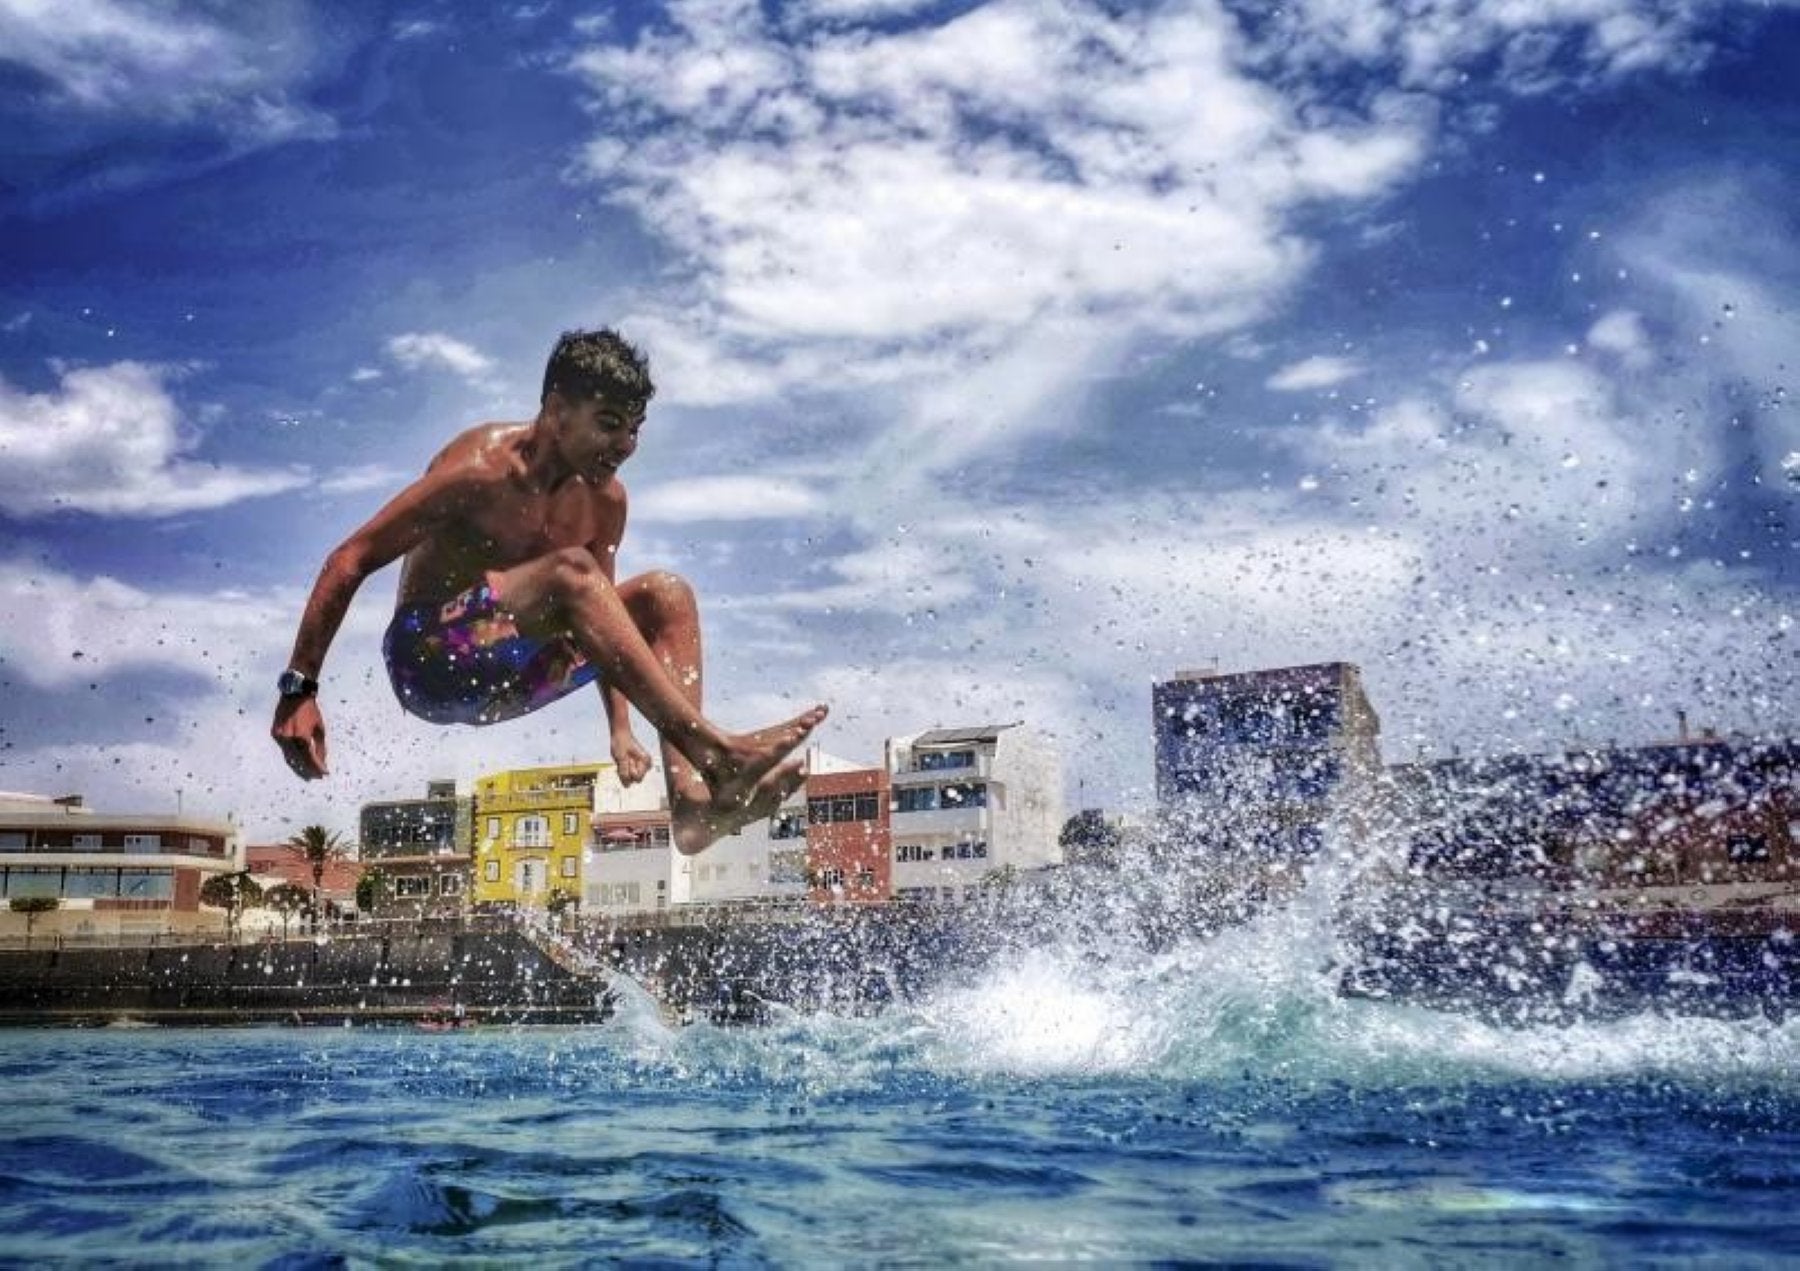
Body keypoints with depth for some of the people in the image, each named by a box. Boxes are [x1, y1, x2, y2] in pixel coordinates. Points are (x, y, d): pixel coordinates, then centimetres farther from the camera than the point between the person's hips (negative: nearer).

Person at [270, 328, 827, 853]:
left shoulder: (603, 499, 2)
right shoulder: (482, 469, -17)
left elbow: (602, 623, 11)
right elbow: (349, 561, -17)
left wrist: (620, 728, 0)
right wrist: (299, 688, -21)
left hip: (503, 684, 7)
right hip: (429, 661, -7)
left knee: (665, 595, -8)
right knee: (569, 570, -31)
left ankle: (691, 798, -25)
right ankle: (716, 752, -39)